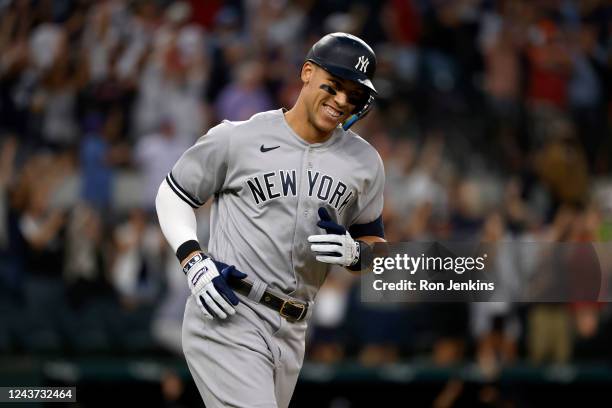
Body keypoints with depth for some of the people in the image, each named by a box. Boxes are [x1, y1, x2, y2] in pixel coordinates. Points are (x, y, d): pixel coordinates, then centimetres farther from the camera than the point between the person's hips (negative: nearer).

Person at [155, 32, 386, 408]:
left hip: (290, 334, 6)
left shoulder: (365, 163, 8)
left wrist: (353, 252, -8)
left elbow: (375, 244, 16)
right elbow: (173, 194, 6)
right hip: (227, 323, -5)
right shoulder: (237, 139, -4)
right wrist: (194, 262, -9)